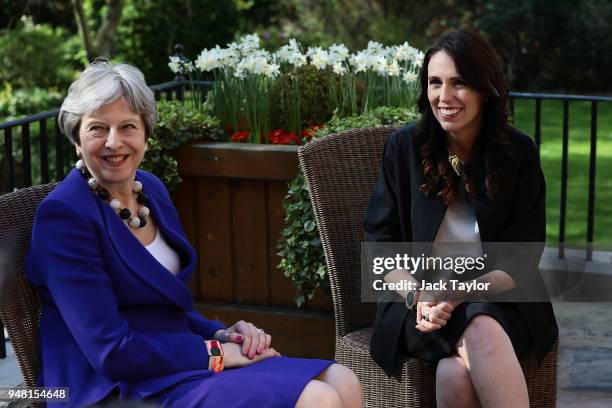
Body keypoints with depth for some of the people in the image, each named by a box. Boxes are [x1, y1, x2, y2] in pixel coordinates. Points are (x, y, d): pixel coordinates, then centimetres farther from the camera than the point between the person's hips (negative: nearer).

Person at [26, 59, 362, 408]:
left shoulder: (151, 188, 9)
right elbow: (112, 352, -19)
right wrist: (216, 351, -12)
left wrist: (225, 335, -1)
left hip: (175, 362, 8)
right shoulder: (63, 214, -15)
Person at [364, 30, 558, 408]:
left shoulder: (519, 153, 0)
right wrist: (417, 296, -16)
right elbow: (380, 242, 3)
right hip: (420, 300, 0)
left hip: (498, 299, 0)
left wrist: (461, 293, -18)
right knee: (463, 362, -35)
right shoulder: (405, 147, 2)